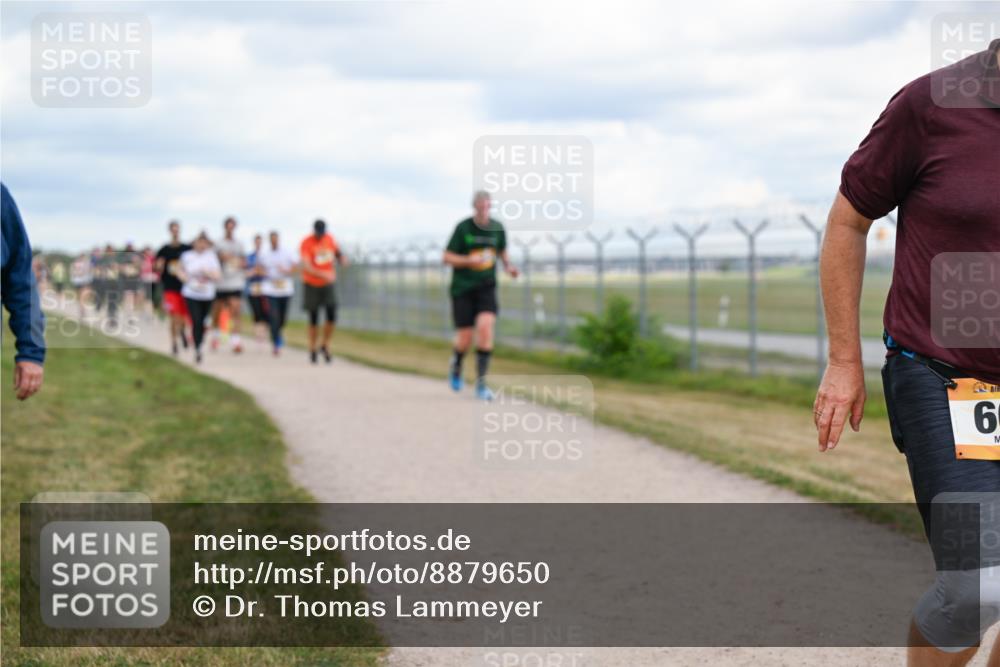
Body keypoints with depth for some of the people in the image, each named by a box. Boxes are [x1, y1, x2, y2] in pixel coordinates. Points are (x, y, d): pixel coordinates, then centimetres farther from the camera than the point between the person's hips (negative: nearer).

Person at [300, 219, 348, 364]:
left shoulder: (329, 239, -1)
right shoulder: (306, 243, -17)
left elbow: (337, 251, 18)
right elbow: (306, 267, -28)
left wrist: (341, 258, -6)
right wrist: (323, 274, -42)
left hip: (329, 283, 3)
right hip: (312, 285, -3)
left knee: (332, 317, -7)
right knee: (313, 319, 2)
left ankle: (325, 345, 14)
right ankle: (312, 349, 18)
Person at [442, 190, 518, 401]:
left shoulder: (497, 228, 1)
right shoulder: (463, 228, -7)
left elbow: (502, 250, 20)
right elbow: (447, 257, -5)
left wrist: (508, 266, 0)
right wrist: (470, 260, -22)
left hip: (486, 287, 2)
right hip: (462, 288, -2)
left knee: (486, 326, -20)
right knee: (465, 338, -1)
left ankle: (480, 382, -12)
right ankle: (456, 364, 36)